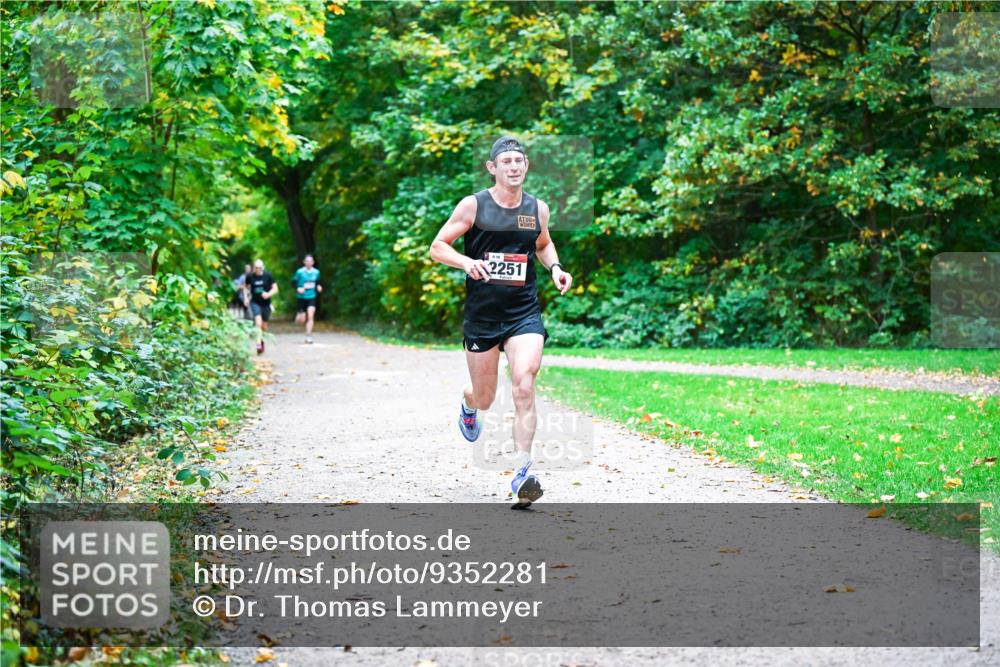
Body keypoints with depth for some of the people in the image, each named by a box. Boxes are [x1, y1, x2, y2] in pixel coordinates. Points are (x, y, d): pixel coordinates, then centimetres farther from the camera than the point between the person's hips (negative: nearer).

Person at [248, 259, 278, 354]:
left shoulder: (268, 276, -5)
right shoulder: (251, 277, -2)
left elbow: (275, 289, -3)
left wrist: (268, 294, -22)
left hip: (266, 303, 1)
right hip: (255, 303, -1)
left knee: (264, 326, 12)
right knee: (258, 323, -21)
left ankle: (261, 339, 40)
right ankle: (259, 344, -24)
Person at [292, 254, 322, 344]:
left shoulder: (316, 272, 1)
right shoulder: (300, 272, -9)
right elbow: (293, 282, -1)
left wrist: (318, 286, -3)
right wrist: (298, 288, -19)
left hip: (312, 297, 2)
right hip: (302, 297, -2)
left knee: (310, 316, -15)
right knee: (302, 321, 3)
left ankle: (308, 337, -9)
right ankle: (298, 315, 42)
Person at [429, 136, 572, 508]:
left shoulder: (538, 208, 6)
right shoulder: (473, 205, -4)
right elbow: (437, 247, -1)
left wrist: (555, 267, 6)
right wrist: (467, 262, -20)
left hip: (525, 313, 1)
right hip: (482, 313, -1)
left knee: (524, 385, -20)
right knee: (485, 399, 11)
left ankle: (522, 472, -19)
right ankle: (468, 403, 51)